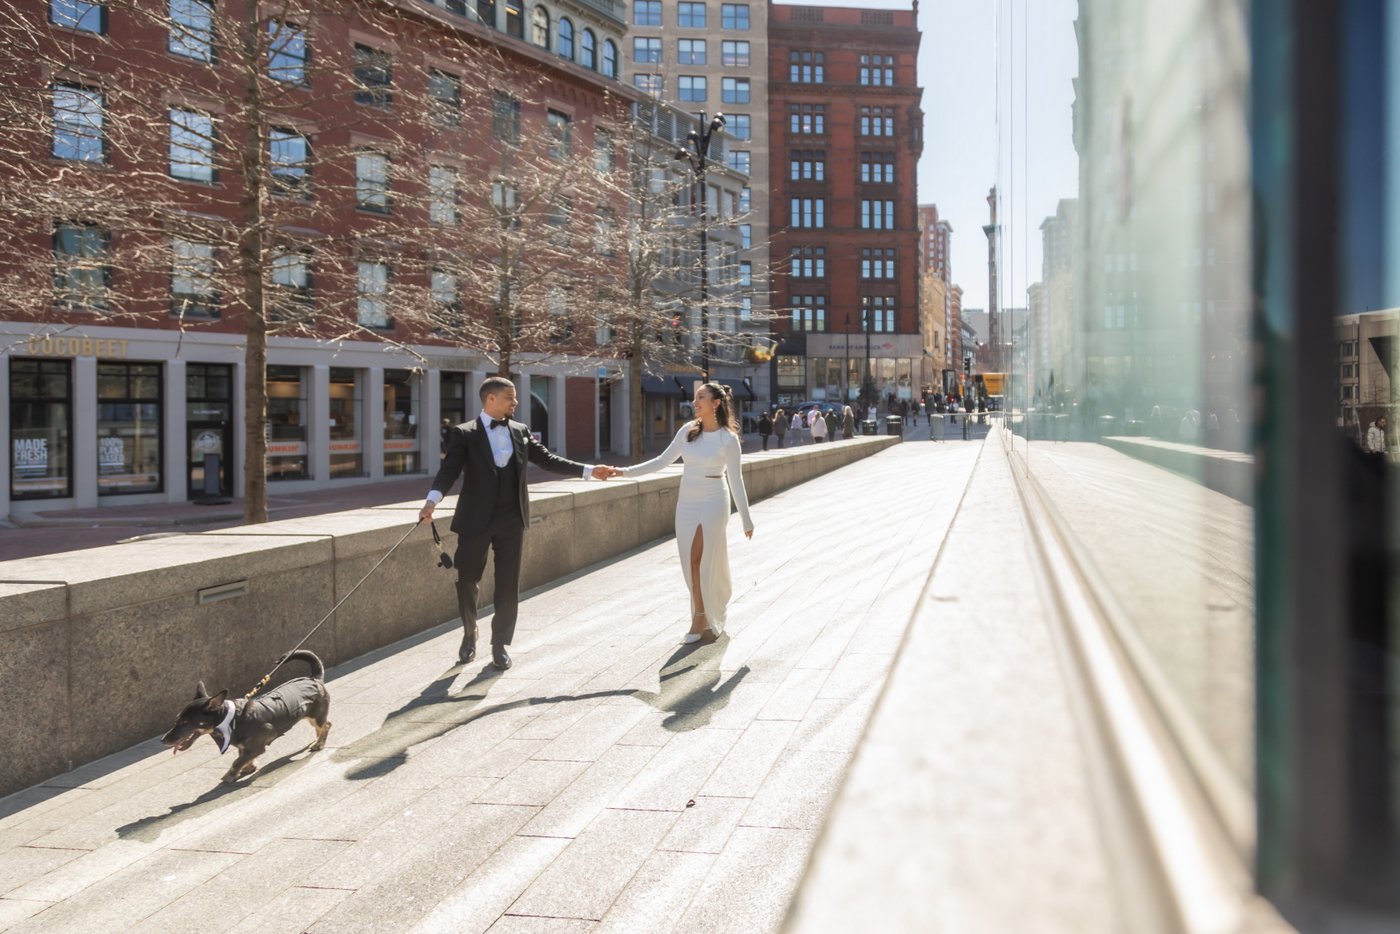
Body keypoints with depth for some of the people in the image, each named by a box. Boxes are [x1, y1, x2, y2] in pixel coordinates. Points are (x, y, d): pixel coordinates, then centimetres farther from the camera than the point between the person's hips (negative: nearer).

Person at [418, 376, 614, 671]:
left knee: (508, 586, 4)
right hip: (476, 520, -3)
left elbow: (547, 459, 11)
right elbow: (450, 469, -15)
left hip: (511, 520, 3)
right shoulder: (464, 433, -5)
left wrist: (589, 471, 6)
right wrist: (432, 501, -33)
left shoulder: (520, 431, 9)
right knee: (467, 581, 7)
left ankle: (500, 644, 19)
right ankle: (470, 634, 33)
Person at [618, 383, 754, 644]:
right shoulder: (687, 431, 4)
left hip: (713, 504, -5)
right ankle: (702, 620, 16)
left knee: (703, 562, -5)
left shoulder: (728, 439, -9)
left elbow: (736, 480, -4)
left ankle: (701, 620, 6)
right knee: (691, 563, 5)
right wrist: (625, 472, 0)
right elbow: (662, 461, 7)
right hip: (686, 504, 5)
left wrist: (746, 519, 0)